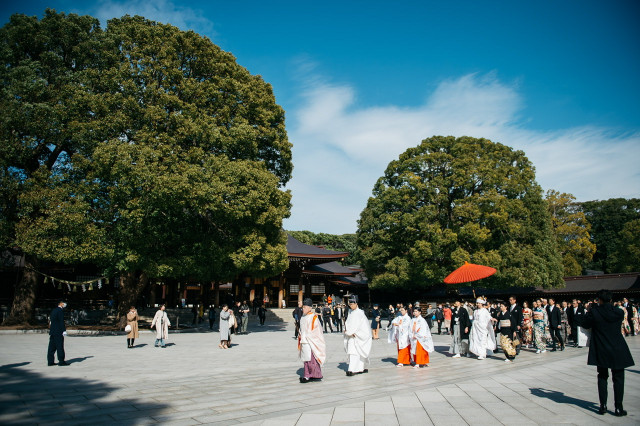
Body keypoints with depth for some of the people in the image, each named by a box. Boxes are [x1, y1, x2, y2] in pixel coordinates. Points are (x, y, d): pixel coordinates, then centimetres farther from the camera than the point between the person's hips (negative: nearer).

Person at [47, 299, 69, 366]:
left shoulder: (53, 310, 16)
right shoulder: (60, 310, -12)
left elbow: (50, 321, 19)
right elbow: (61, 321, -17)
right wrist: (64, 330, -17)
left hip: (52, 331, 9)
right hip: (58, 332, -9)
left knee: (52, 347, 10)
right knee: (60, 346, -4)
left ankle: (50, 361, 13)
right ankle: (61, 361, -1)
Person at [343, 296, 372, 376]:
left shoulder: (360, 313, -10)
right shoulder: (350, 312, 11)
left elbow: (356, 325, -16)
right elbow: (347, 323, 11)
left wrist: (349, 332, -14)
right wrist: (346, 329, -7)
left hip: (358, 336, -6)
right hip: (351, 335, 6)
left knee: (354, 352, -12)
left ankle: (351, 370, -14)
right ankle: (360, 368, 15)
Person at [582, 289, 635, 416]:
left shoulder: (594, 312, -13)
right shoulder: (619, 312, -8)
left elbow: (585, 324, -1)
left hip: (601, 351, 0)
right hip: (617, 350, 0)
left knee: (602, 377, 12)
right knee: (618, 378, 9)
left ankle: (603, 405, 13)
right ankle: (618, 408, 10)